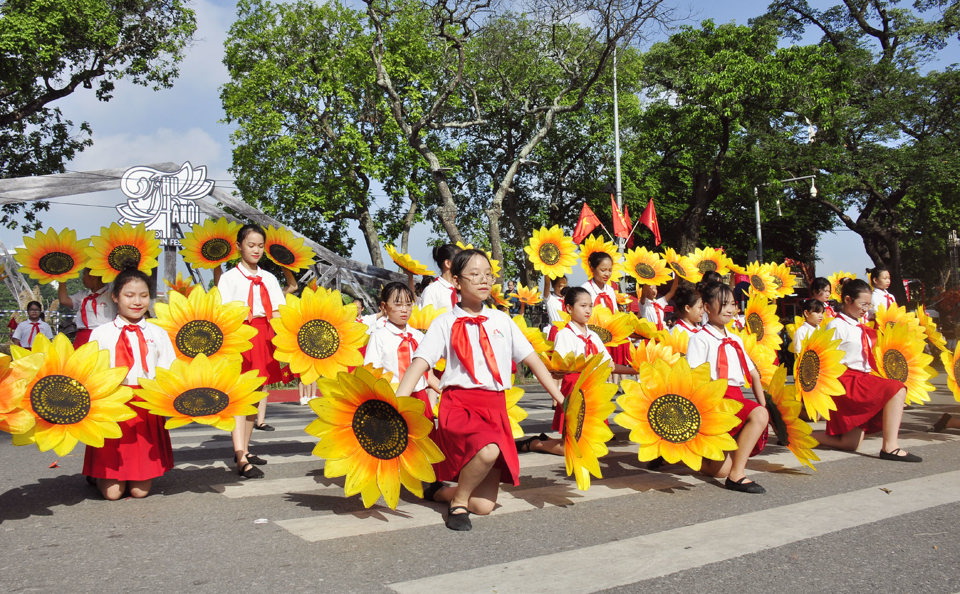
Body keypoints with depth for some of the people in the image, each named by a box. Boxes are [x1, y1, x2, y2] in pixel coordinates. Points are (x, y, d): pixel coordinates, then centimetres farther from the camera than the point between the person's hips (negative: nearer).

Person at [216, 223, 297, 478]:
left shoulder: (269, 279, 14)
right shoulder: (229, 277, 1)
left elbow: (276, 314, 13)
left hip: (263, 337, 5)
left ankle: (244, 449, 21)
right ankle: (241, 460, -15)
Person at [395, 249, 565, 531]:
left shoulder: (501, 320, 12)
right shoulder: (445, 323, 1)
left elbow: (533, 360, 15)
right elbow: (419, 365, -9)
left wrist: (562, 401, 10)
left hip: (495, 408, 4)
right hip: (459, 404, -4)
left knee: (484, 505, -4)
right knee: (488, 450, -36)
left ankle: (439, 491, 28)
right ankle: (457, 501, -7)